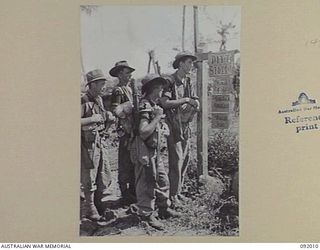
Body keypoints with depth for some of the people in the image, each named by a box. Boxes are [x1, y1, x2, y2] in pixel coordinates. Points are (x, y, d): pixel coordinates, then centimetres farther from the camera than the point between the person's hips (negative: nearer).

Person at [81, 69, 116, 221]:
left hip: (101, 141, 8)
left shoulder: (99, 99, 10)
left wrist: (109, 119, 0)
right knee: (90, 180, 3)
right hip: (88, 144, -8)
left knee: (105, 179, 14)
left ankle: (98, 204, 30)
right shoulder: (84, 101, -15)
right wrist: (92, 119, -22)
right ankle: (90, 211, 15)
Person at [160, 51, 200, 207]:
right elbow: (164, 103, -22)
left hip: (185, 126, 8)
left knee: (185, 160, 11)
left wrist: (194, 104, -8)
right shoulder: (170, 81, -10)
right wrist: (184, 100, -18)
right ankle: (173, 196, 0)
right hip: (173, 126, -8)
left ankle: (178, 192, 22)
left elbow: (196, 103, 16)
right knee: (176, 161, -8)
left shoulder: (187, 82, 14)